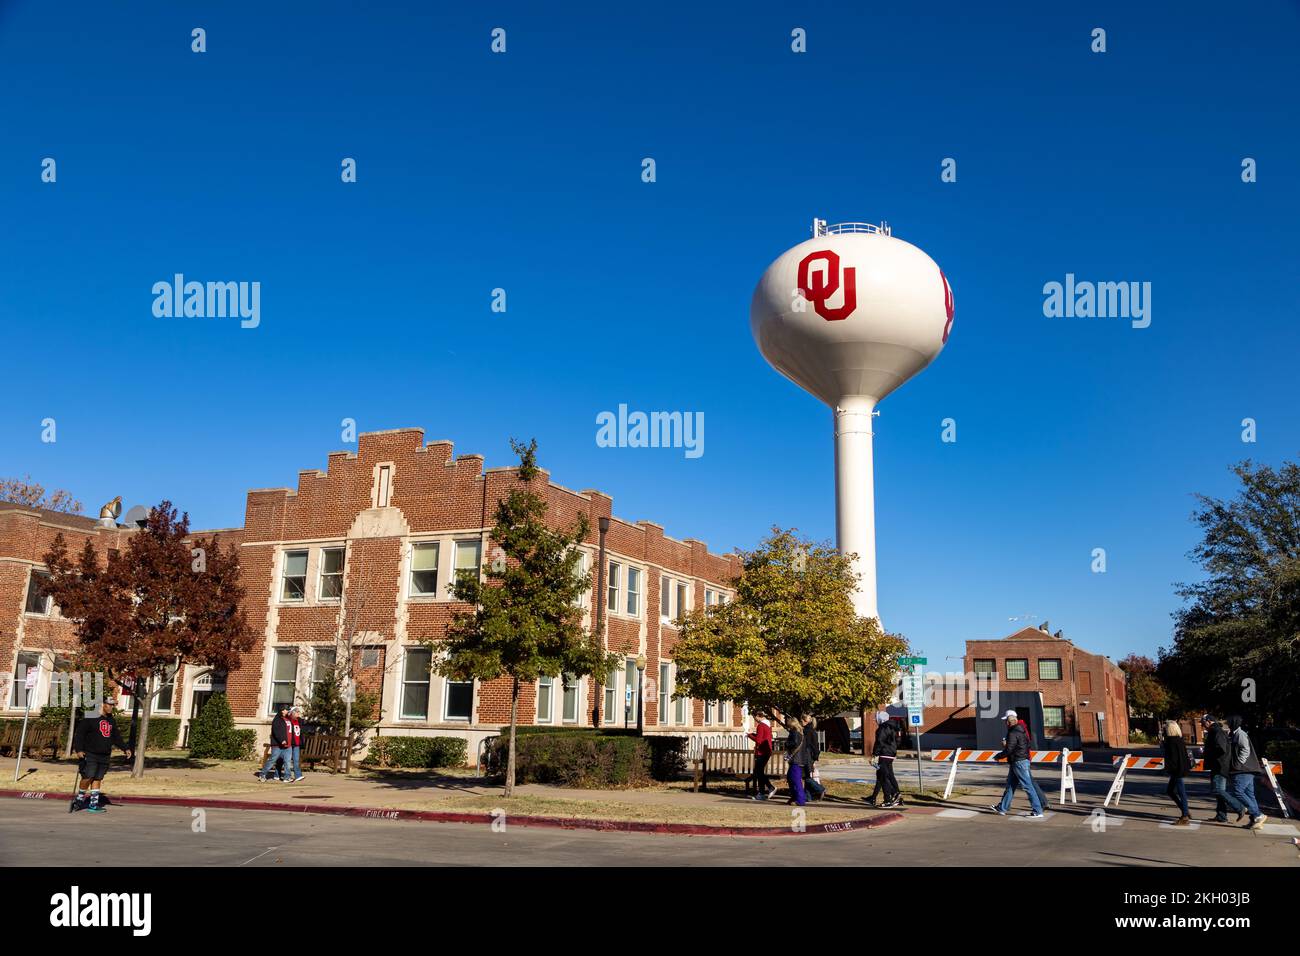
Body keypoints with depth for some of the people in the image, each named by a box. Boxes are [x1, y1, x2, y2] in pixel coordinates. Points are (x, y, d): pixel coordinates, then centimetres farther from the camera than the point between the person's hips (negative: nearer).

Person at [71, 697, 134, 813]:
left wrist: (125, 748, 15)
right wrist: (79, 749, -20)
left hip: (104, 756, 7)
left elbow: (116, 736, 22)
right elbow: (79, 733, -12)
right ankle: (79, 799, 11)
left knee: (97, 779, 7)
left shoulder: (110, 719, 16)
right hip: (90, 755, -7)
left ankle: (93, 804, 10)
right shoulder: (90, 718, -9)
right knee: (88, 777, -10)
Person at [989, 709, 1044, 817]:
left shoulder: (1013, 733, -17)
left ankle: (1038, 811, -5)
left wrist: (998, 756, -4)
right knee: (1010, 785, 15)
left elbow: (1009, 750, -20)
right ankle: (1002, 808, 21)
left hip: (1019, 762, -10)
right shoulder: (1021, 731, 13)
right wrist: (1006, 746, 18)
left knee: (1028, 786, -7)